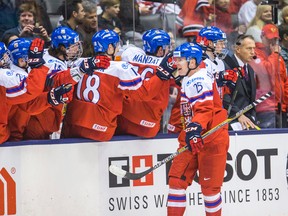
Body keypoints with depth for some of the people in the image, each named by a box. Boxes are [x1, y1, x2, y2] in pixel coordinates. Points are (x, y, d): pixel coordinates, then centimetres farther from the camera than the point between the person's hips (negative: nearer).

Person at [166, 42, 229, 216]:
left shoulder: (200, 79, -16)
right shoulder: (189, 79, 13)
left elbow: (205, 109, -27)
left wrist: (195, 128, -38)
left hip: (211, 140, -9)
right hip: (193, 138, 9)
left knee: (209, 186, -4)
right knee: (177, 180, 3)